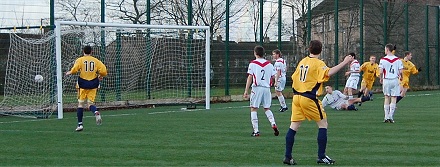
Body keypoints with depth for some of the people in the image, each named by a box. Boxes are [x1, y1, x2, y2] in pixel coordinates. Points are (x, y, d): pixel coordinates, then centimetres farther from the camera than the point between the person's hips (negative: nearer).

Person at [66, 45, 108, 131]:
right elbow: (103, 71, -3)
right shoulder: (96, 61, 5)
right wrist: (100, 76, 17)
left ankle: (80, 124, 6)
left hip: (83, 83, -2)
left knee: (80, 103, 8)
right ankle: (96, 113, -27)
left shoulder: (80, 60, -2)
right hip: (93, 84, 2)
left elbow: (74, 69, -17)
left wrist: (69, 73, 4)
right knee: (90, 103, 7)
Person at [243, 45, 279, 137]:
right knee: (267, 108, 18)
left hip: (257, 88, -4)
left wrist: (246, 91, -3)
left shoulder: (253, 64, -4)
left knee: (253, 109, 3)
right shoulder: (269, 64, 7)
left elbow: (250, 78, -6)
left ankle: (256, 131, -3)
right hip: (267, 88, 4)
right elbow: (273, 77, 9)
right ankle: (273, 124, -3)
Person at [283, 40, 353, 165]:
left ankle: (288, 156, 4)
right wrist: (344, 63, -29)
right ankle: (321, 157, 4)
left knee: (294, 126, 6)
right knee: (323, 124, 6)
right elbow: (328, 73, -27)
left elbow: (294, 77, 18)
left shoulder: (303, 61, 13)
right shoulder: (318, 63, -8)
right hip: (309, 98, -7)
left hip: (296, 96, 7)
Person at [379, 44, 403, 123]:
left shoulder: (383, 60, -5)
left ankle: (386, 117, 8)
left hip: (386, 80, 0)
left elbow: (381, 72, -8)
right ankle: (391, 117, -2)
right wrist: (400, 76, 20)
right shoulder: (398, 60, -1)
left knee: (387, 98, 11)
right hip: (395, 80, 0)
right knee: (393, 99, 3)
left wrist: (381, 79, 10)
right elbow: (400, 71, -3)